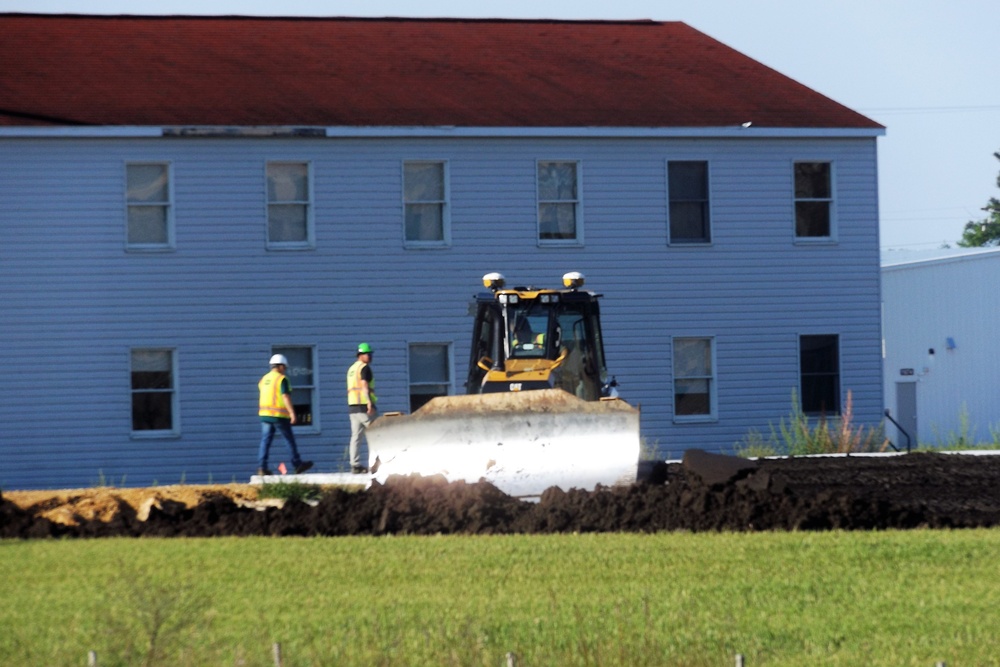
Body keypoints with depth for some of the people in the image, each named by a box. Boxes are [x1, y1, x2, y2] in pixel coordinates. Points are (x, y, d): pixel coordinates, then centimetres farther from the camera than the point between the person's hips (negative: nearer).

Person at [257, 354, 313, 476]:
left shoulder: (264, 379, 12)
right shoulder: (282, 379, -9)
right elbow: (286, 397, -19)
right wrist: (292, 412, -24)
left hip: (265, 414, 6)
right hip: (279, 415, -6)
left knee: (265, 441, 2)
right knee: (290, 440, 7)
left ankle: (261, 467, -8)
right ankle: (297, 465, 14)